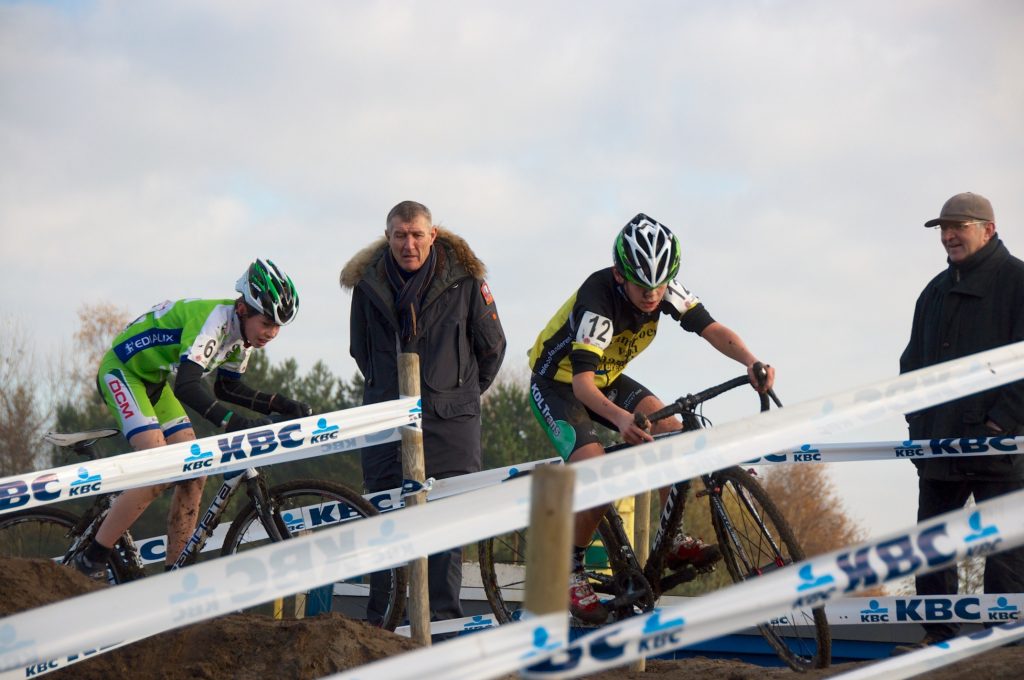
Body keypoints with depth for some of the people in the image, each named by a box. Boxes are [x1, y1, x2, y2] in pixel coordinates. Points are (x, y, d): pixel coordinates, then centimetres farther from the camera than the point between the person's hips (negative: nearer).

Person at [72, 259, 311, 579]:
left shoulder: (244, 329, -4)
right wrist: (235, 423, -52)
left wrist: (281, 405, -4)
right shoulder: (214, 319, -31)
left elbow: (228, 388, 9)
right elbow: (187, 386, -42)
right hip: (121, 371, -9)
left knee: (194, 474, -1)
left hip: (153, 381, 9)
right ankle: (92, 560, -16)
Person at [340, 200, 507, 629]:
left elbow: (492, 346, 9)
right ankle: (380, 624, 3)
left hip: (450, 420, -2)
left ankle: (443, 620, -3)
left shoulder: (462, 280, -2)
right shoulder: (368, 283, 5)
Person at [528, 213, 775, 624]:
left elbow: (711, 329, -23)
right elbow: (581, 382, -43)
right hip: (557, 385, -6)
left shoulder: (666, 290, -17)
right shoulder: (597, 300, -35)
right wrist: (620, 418, -62)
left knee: (669, 429, -18)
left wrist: (752, 362, -44)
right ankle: (571, 572, -10)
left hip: (606, 379, 6)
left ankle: (675, 540, -7)